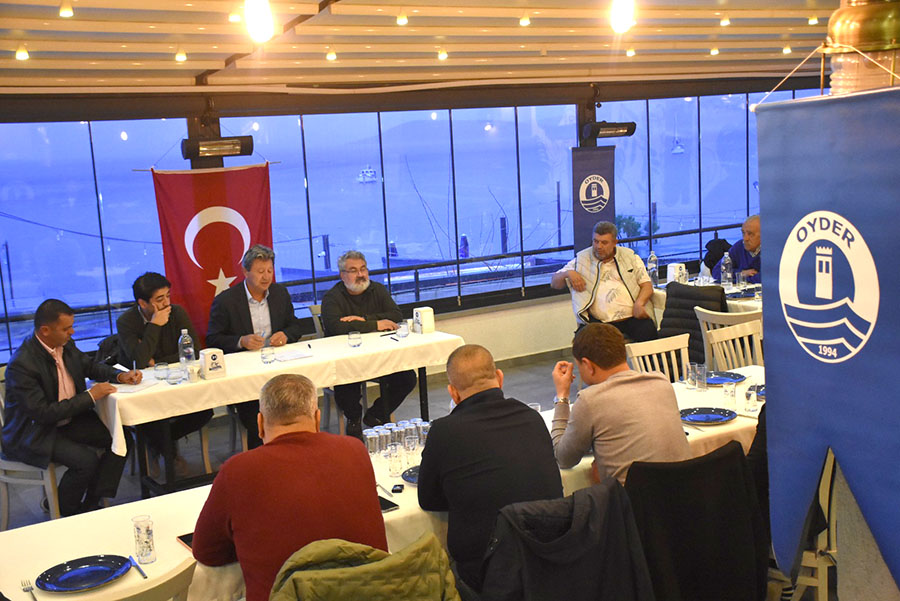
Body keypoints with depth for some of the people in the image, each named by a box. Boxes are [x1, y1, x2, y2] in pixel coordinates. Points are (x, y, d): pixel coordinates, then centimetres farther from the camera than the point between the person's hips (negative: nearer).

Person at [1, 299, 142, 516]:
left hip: (68, 419, 8)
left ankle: (90, 505, 0)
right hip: (34, 434, -8)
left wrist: (120, 375, -3)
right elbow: (43, 412, -26)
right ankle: (63, 517, -1)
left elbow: (90, 366, 16)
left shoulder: (65, 344, -2)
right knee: (87, 460, -28)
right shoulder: (21, 365, -25)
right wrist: (90, 396, -24)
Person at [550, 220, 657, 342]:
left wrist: (639, 304, -8)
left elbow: (647, 285, 13)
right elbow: (554, 283, 17)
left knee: (648, 331, -31)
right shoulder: (581, 261, 15)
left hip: (632, 317, 1)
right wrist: (568, 273, -5)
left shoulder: (630, 258, 18)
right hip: (600, 321, -1)